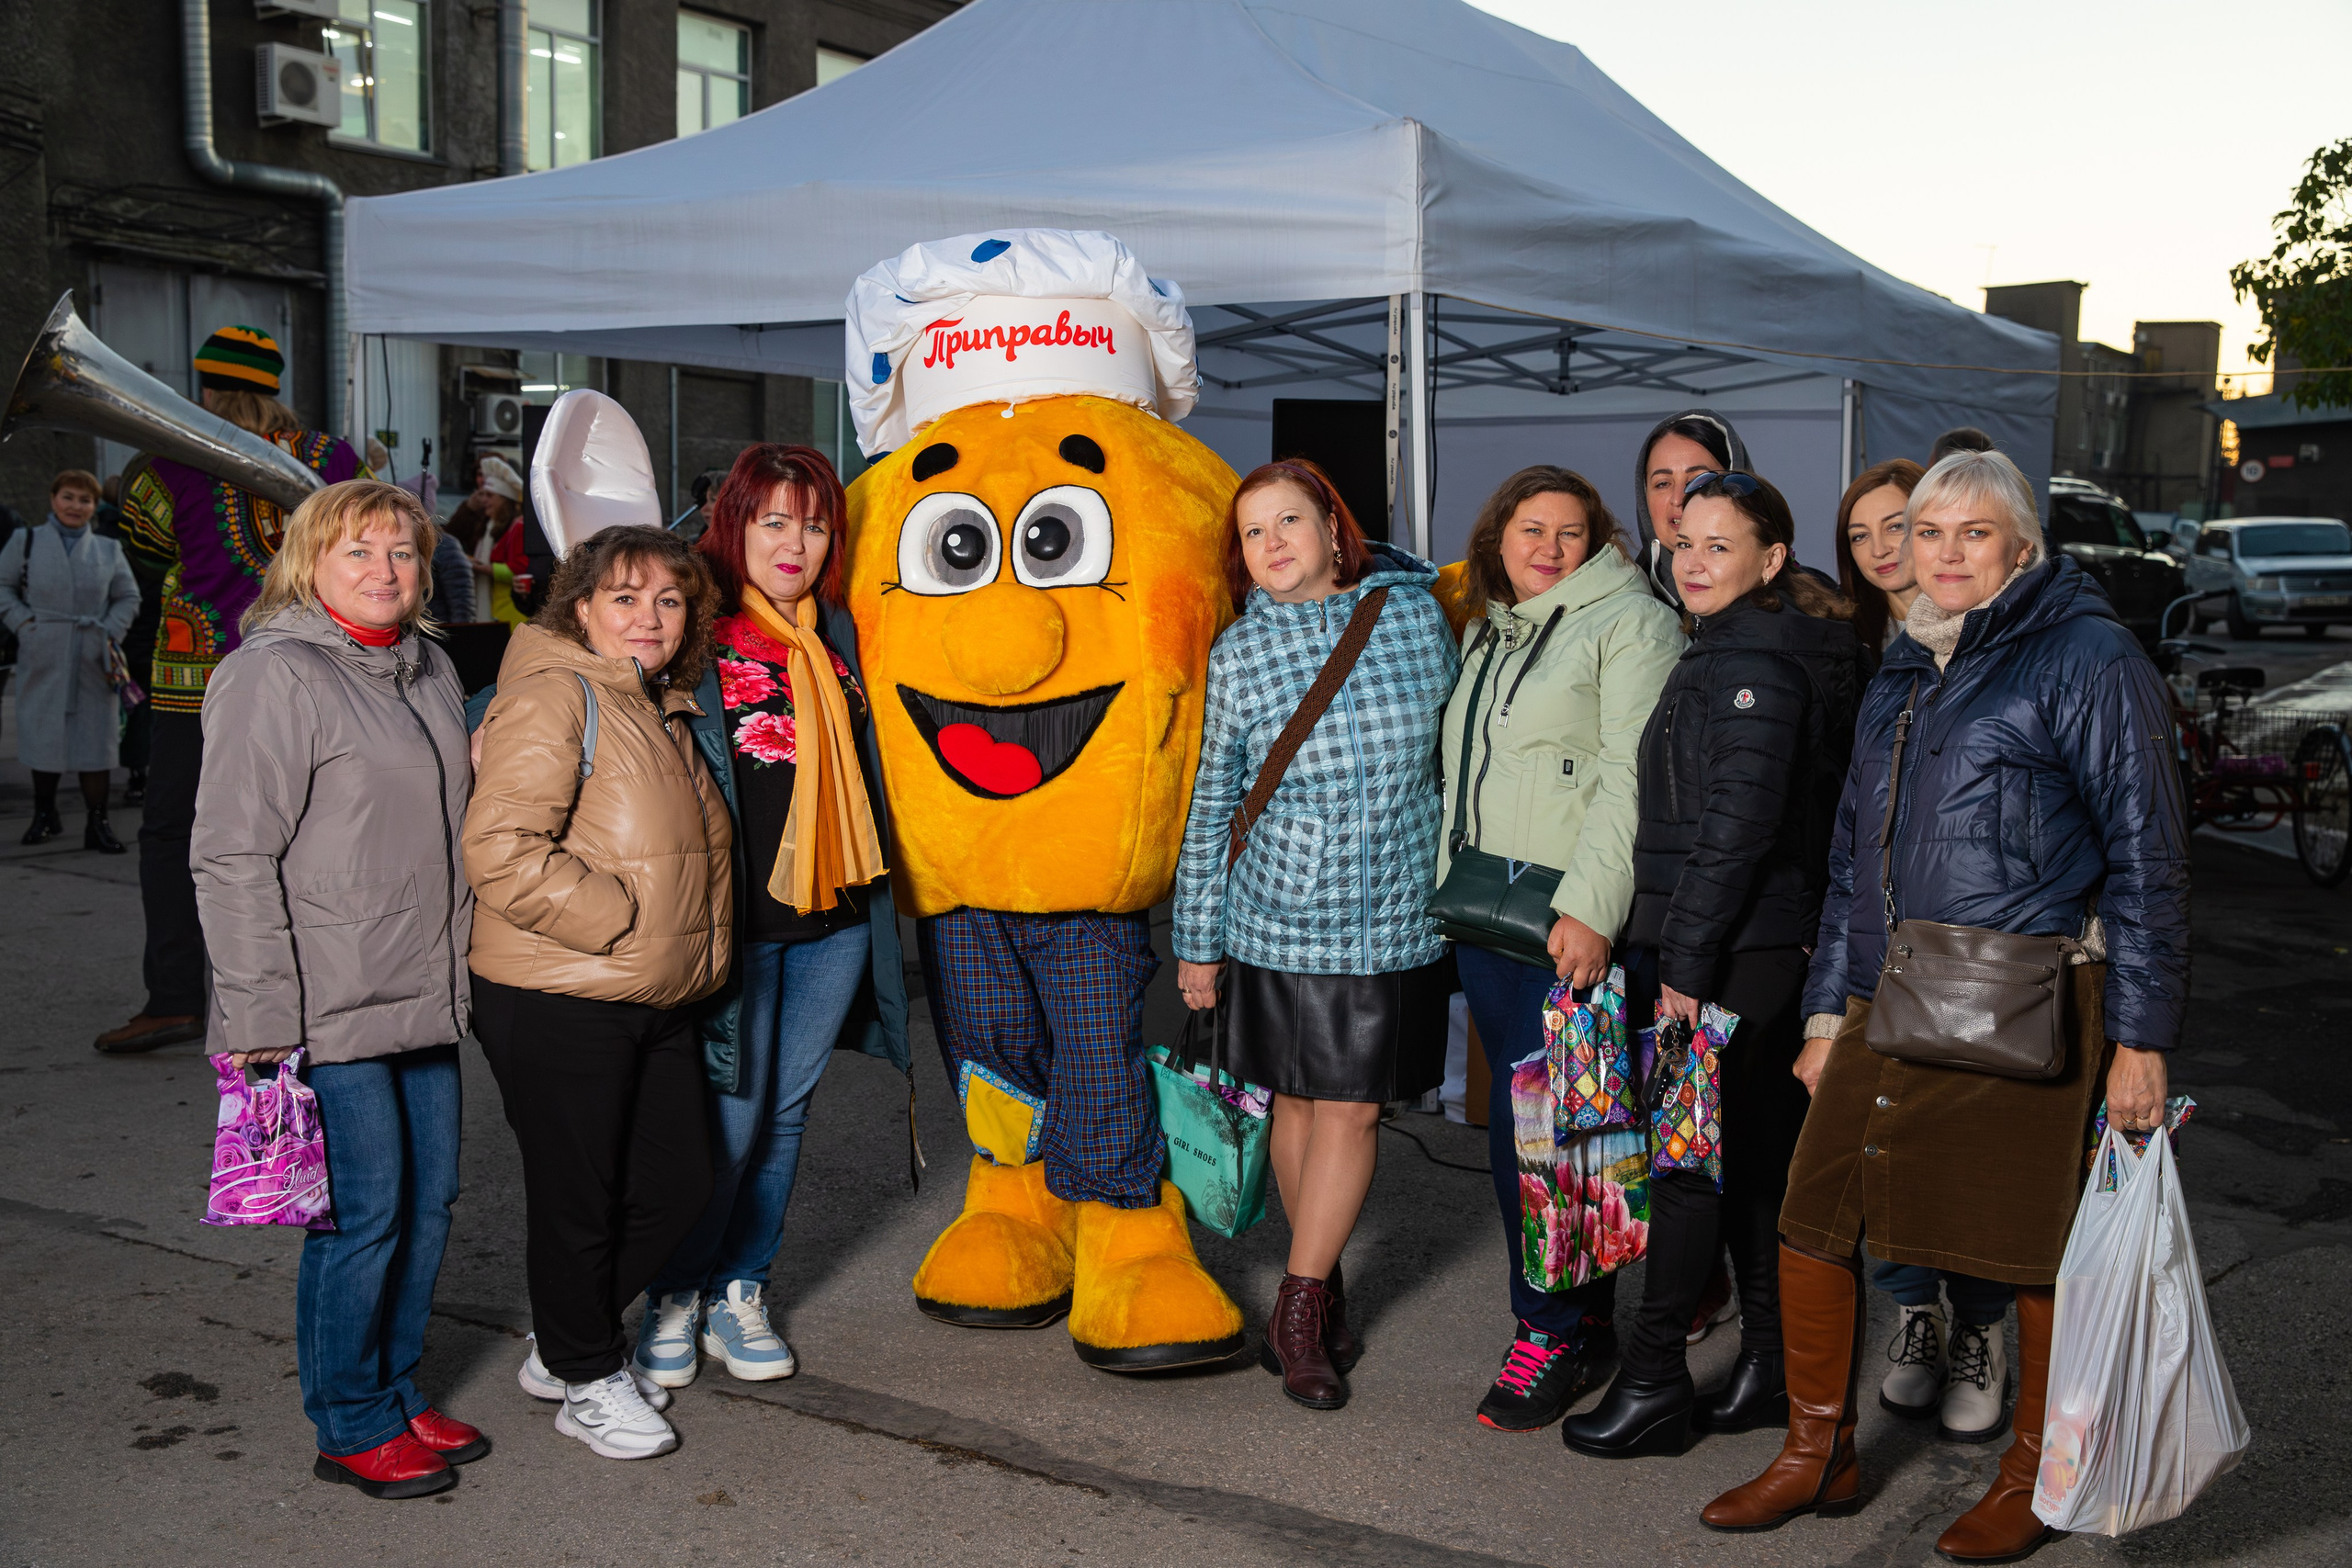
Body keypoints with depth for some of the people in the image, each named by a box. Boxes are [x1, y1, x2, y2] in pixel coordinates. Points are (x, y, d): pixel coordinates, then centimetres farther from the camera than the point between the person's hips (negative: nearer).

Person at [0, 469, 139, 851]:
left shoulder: (108, 550, 12)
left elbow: (128, 598, 13)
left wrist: (112, 633, -2)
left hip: (93, 662, 1)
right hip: (43, 658, 0)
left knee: (96, 735, -1)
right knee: (43, 733, 6)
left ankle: (97, 823, 4)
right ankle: (44, 815, 22)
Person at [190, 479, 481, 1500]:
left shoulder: (431, 670, 14)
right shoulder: (273, 676, -10)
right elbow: (233, 857, -14)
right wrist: (260, 1015, -18)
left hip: (425, 998, 8)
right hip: (329, 1009, -8)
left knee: (428, 1199, 12)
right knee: (364, 1210, -2)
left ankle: (398, 1391, 29)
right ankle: (352, 1427, 15)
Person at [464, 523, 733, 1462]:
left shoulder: (663, 711, 16)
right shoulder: (551, 696, -13)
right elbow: (500, 850, -24)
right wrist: (619, 919, -19)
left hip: (656, 1002, 9)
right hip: (560, 1005, -9)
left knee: (680, 1184, 14)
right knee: (578, 1199, 5)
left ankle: (563, 1342, 33)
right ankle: (586, 1380, 25)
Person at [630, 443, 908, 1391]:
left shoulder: (836, 632, 12)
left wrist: (873, 898, 20)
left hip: (835, 916, 6)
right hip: (737, 913, -5)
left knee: (787, 1108, 12)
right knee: (730, 1115, -1)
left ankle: (740, 1293, 27)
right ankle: (674, 1299, 19)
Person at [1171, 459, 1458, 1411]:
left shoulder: (1414, 615, -3)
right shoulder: (1239, 654, -4)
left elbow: (1462, 746, 10)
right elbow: (1212, 805, 2)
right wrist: (1198, 942, 4)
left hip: (1392, 920, 0)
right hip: (1279, 917, 0)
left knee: (1352, 1109, 0)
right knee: (1299, 1102, 9)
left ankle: (1298, 1312, 12)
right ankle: (1323, 1292, 27)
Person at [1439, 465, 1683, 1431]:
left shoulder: (1631, 624, -5)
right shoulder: (1487, 631, 20)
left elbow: (1632, 779, -15)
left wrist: (1590, 908, -22)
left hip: (1575, 916, -8)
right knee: (1522, 1123, 9)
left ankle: (1555, 1332, 5)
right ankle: (1585, 1316, 21)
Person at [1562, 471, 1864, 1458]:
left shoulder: (1753, 661, -15)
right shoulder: (1740, 650, 16)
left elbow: (1738, 826, -21)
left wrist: (1688, 961, -19)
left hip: (1736, 948, -10)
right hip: (1773, 942, 10)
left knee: (1687, 1153, -4)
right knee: (1758, 1154, 14)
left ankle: (1654, 1383, 4)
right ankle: (1773, 1366, 24)